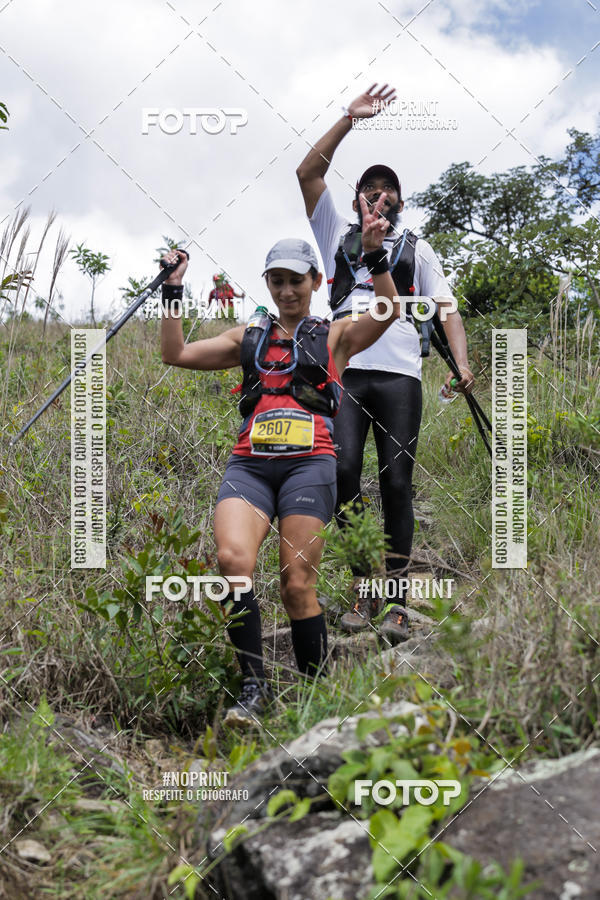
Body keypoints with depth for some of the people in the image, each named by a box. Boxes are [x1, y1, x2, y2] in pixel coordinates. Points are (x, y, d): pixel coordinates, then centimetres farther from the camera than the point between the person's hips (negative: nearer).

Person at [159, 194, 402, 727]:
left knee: (297, 587, -9)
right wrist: (173, 289, 15)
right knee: (232, 559, -23)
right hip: (249, 464, 2)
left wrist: (374, 254, -14)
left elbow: (388, 311, -2)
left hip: (309, 463, -2)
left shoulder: (335, 337, 16)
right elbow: (176, 354, 20)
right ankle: (254, 687, -15)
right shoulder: (249, 338, 24)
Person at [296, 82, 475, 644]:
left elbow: (445, 307, 12)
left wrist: (462, 364, -5)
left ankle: (397, 600, -5)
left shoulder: (417, 250, 22)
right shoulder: (338, 235, 22)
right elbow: (308, 173, 11)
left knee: (396, 481, -7)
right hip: (345, 370, 0)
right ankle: (362, 591, -6)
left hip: (399, 373, 0)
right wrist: (350, 118, 7)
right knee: (343, 471, -14)